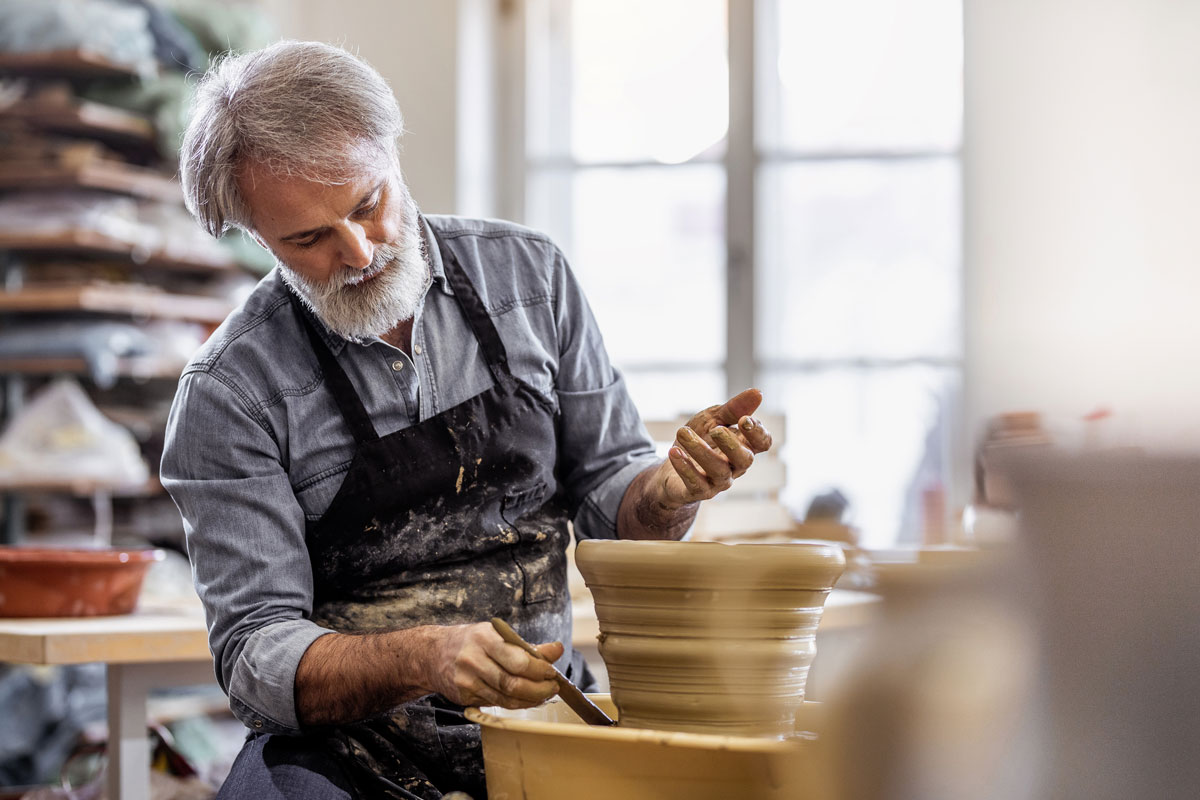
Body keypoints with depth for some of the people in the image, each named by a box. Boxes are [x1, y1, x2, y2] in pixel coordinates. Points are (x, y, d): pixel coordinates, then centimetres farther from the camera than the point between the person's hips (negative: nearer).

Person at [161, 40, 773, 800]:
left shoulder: (529, 273, 3)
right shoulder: (228, 393, -7)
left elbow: (606, 493, 11)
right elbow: (256, 652, -9)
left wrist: (671, 489, -14)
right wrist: (423, 659, -28)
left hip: (540, 710, 3)